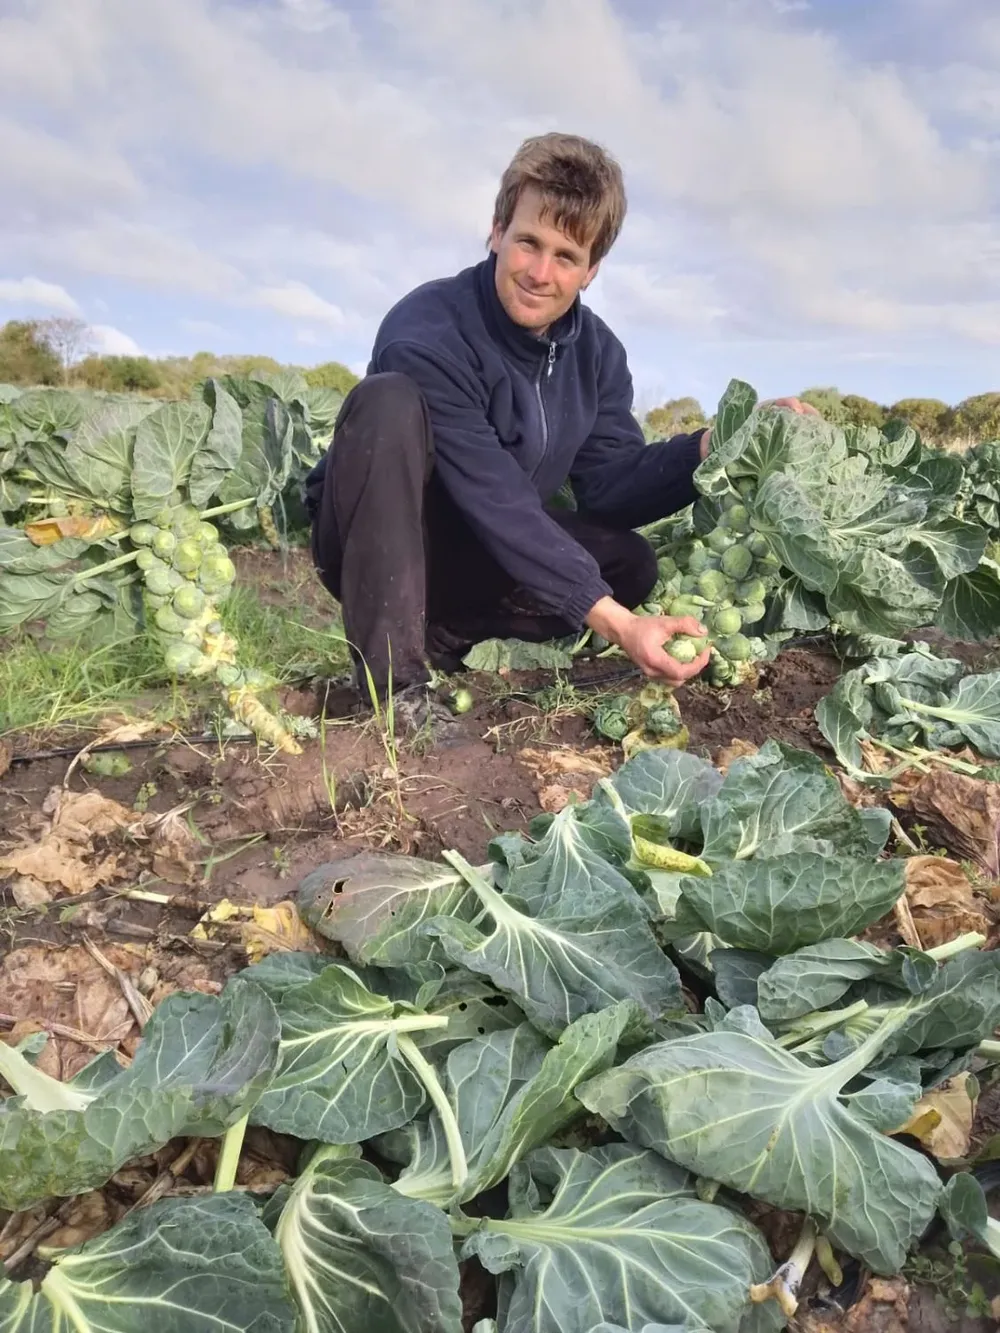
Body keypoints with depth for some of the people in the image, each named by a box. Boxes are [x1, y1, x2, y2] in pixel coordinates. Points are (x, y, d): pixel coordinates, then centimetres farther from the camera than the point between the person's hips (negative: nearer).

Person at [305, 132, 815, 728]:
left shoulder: (596, 351, -3)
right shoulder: (427, 334, -25)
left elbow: (609, 485, -7)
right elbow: (496, 501, -33)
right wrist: (614, 621, -39)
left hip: (474, 563, 5)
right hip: (373, 552, -5)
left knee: (630, 564, -13)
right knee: (390, 400, -32)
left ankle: (441, 637, -10)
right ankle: (393, 676, -31)